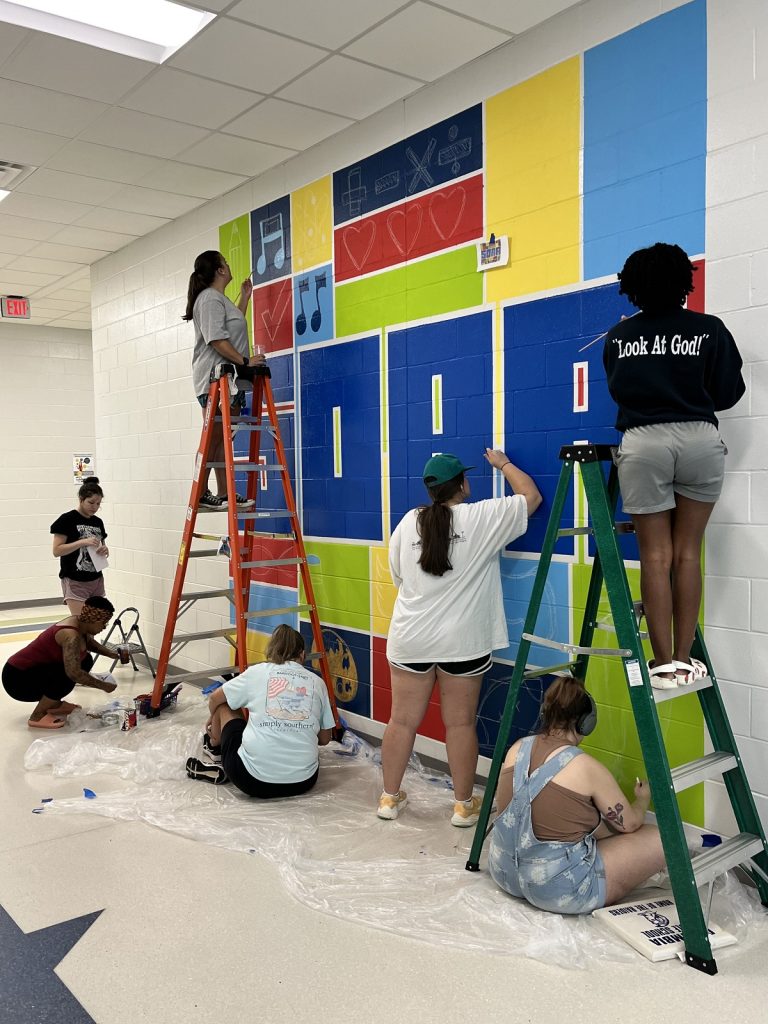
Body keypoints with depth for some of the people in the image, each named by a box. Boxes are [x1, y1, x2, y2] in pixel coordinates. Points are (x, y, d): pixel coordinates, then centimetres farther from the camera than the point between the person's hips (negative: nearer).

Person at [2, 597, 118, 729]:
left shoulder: (80, 624, -1)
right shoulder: (71, 635, -29)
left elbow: (90, 642, 23)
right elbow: (73, 673, -39)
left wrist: (113, 654, 12)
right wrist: (103, 685, -26)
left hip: (33, 669, 10)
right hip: (18, 678, -10)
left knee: (85, 660, 7)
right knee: (67, 677, -31)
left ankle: (54, 704, 16)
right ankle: (37, 717, -11)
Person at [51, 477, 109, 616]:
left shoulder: (98, 522, 12)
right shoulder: (67, 520, -6)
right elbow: (56, 551, -11)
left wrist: (105, 550, -1)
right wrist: (83, 542, -21)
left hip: (96, 580, 6)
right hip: (75, 581, -6)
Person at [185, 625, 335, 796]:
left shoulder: (258, 672, 5)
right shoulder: (317, 682, 9)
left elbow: (214, 700, 19)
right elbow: (324, 739, 15)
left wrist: (214, 719, 42)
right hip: (303, 783, 2)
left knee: (224, 706, 23)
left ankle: (215, 749, 44)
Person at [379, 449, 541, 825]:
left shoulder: (409, 522, 1)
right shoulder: (483, 518, -8)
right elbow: (531, 496, 5)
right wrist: (503, 463, 18)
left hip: (410, 639, 3)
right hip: (461, 641, -3)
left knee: (402, 720, 11)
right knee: (460, 724, 8)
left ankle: (390, 798, 24)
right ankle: (464, 804, 20)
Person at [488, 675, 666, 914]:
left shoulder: (518, 748, -1)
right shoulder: (587, 768, -17)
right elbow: (629, 824, -1)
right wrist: (643, 798, 21)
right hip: (555, 890, -7)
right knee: (660, 839, 1)